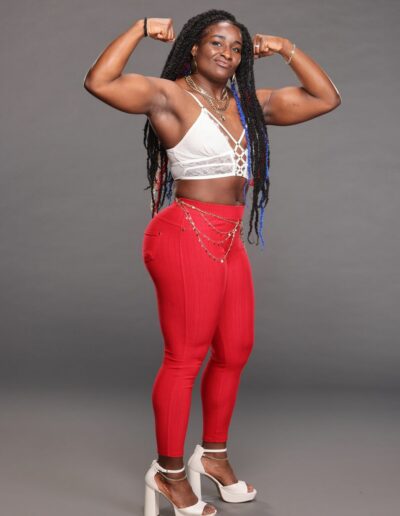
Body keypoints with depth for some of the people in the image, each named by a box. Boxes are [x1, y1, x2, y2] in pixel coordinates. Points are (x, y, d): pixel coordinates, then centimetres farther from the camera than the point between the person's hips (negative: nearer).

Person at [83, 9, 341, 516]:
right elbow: (99, 83, -22)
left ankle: (213, 454, 34)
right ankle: (169, 473, 16)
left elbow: (326, 98, 17)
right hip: (187, 237, -8)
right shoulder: (169, 95, -7)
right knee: (185, 357, -1)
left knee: (235, 350, 15)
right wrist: (141, 28, -13)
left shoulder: (251, 103, 12)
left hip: (229, 240, 8)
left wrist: (287, 50, 12)